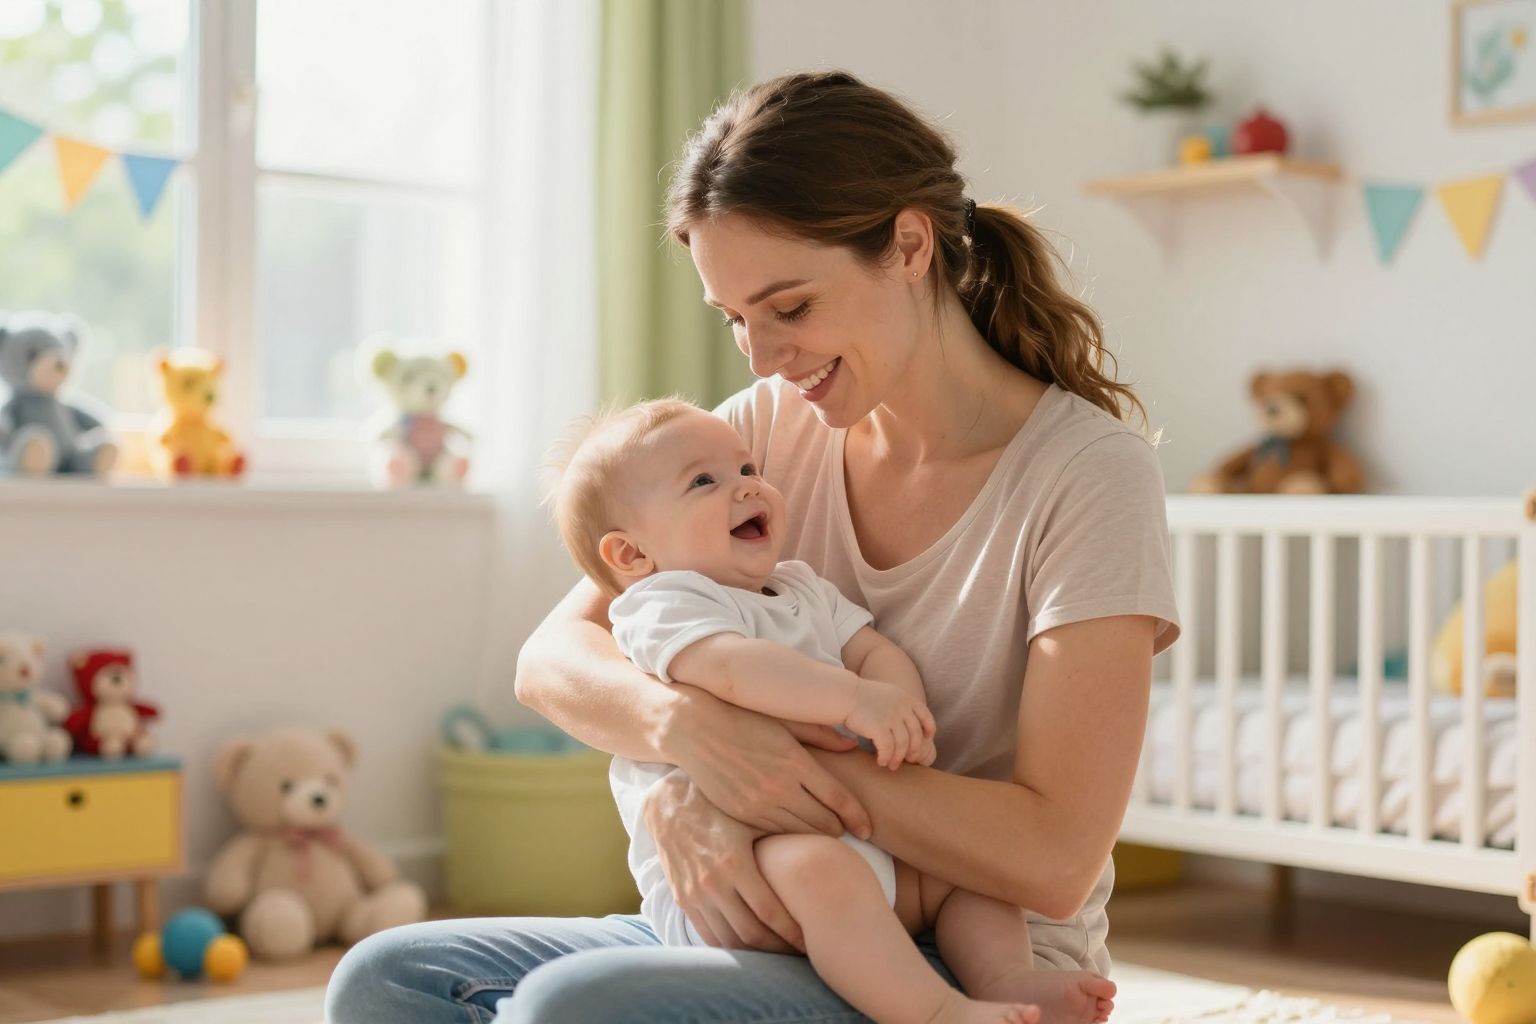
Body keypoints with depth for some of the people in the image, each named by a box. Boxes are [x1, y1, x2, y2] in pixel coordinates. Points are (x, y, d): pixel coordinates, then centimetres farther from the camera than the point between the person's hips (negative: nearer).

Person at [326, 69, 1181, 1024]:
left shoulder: (1090, 472, -13)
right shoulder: (772, 427, 4)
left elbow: (1053, 860, -20)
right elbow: (552, 658, -1)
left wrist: (742, 774, -22)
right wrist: (687, 726, -24)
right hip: (777, 933, 6)